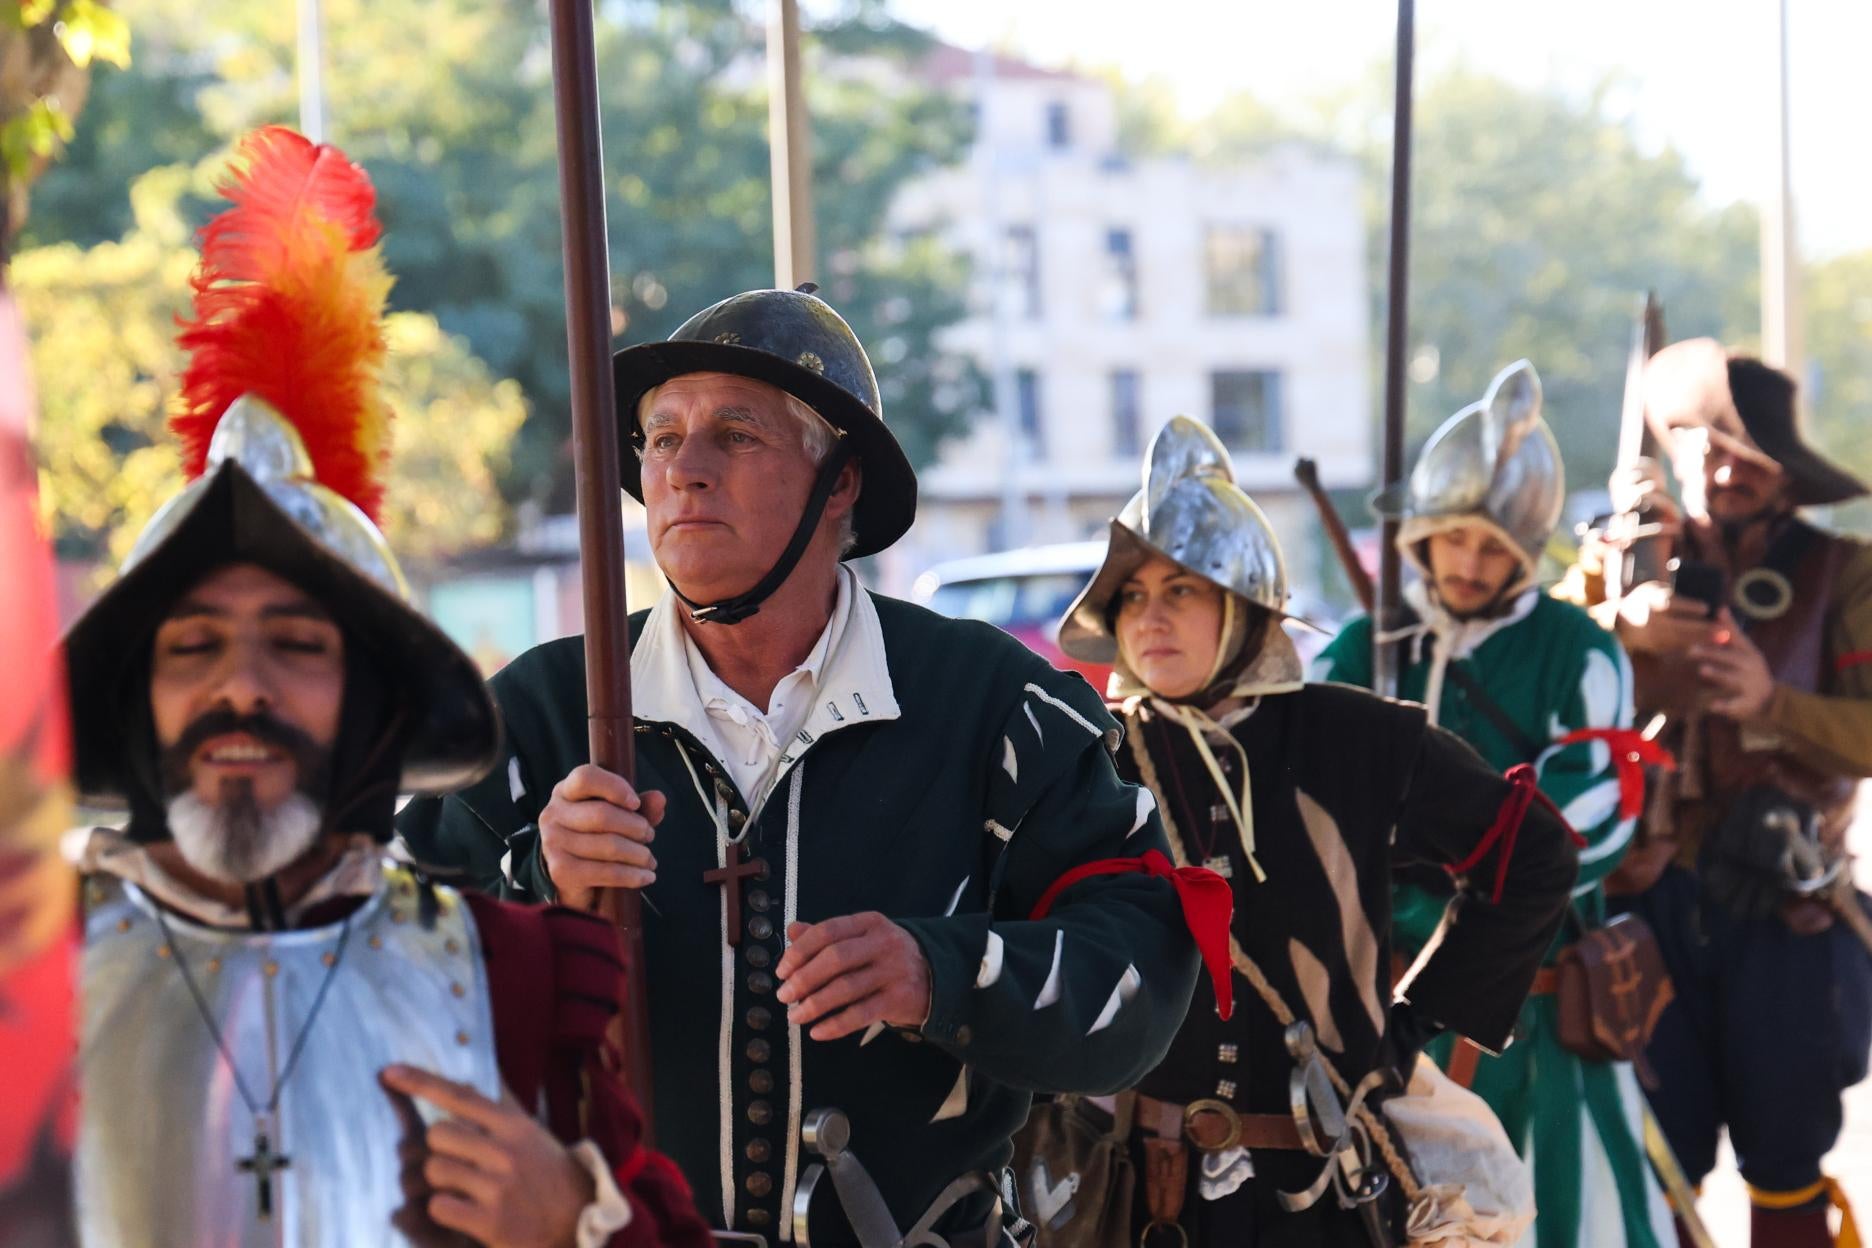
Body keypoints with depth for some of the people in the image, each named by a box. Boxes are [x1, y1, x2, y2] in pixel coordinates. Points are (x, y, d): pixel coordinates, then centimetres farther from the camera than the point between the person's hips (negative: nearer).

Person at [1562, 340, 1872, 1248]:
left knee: (1784, 1166, 8)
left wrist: (1773, 703, -23)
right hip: (1652, 900, 2)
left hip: (1783, 909, -1)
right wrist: (1621, 629, -20)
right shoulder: (1629, 555, 8)